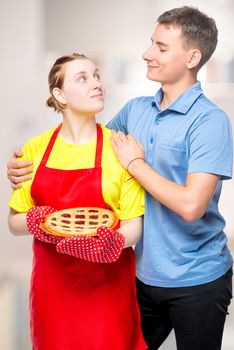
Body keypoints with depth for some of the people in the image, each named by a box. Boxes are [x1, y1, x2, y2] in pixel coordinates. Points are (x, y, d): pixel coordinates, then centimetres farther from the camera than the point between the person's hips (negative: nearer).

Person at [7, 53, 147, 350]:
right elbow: (14, 223, 4)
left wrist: (114, 242, -28)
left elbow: (134, 223, -6)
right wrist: (34, 222, -18)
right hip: (52, 281, 2)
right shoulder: (36, 148, 0)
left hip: (107, 285, -2)